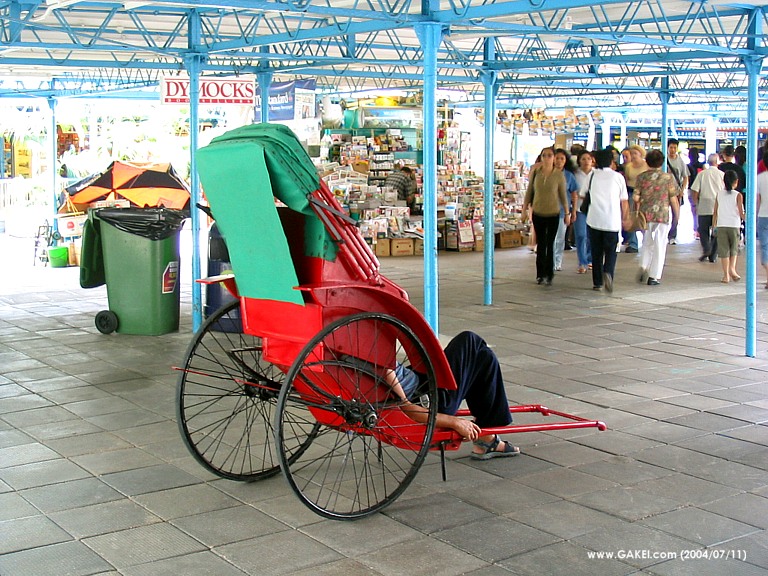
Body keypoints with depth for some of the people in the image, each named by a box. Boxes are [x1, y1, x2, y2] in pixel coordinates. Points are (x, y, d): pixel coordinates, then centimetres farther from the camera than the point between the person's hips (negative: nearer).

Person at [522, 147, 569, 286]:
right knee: (540, 244, 8)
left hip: (553, 214, -2)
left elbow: (563, 195, 2)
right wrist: (525, 208, 9)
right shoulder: (535, 172, -1)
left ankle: (549, 275, 5)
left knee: (550, 245, -1)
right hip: (538, 213, 2)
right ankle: (540, 274, 17)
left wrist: (567, 213, 6)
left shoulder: (559, 175, -5)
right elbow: (529, 191, 8)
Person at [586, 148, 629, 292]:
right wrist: (623, 218, 16)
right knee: (611, 251, 8)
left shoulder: (592, 176, 4)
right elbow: (624, 201, 3)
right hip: (612, 221, -1)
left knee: (596, 253, 11)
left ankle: (597, 283, 13)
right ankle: (608, 273, -19)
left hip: (594, 219, 1)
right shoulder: (618, 177, 1)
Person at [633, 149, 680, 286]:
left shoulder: (641, 177, 1)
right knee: (659, 245, 5)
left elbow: (636, 198, -1)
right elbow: (673, 199, -3)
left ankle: (643, 267, 0)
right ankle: (654, 277, 4)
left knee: (647, 243, 19)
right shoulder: (668, 177, -4)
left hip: (645, 214, 2)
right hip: (663, 215, -2)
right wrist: (677, 214, 9)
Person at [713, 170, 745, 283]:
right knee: (734, 249, 15)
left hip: (721, 226, 2)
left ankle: (726, 275, 2)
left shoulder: (719, 194, 4)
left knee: (724, 250, 4)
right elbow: (741, 213, -6)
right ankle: (732, 268, -3)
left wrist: (714, 225, 15)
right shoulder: (738, 195, -5)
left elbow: (715, 212, 6)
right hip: (734, 225, -2)